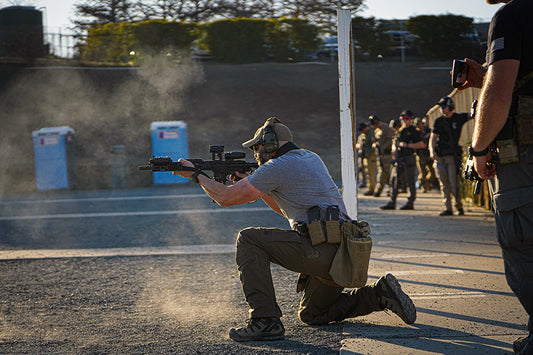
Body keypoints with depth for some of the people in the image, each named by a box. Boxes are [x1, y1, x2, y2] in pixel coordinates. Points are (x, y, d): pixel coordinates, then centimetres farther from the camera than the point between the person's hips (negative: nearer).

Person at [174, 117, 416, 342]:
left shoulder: (277, 167, -5)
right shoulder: (311, 159, 22)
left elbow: (225, 197, -2)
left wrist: (197, 175, 14)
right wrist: (251, 183, 28)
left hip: (321, 250, -9)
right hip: (344, 254, 9)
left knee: (248, 239, -6)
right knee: (311, 315, 25)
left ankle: (264, 321, -13)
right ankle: (379, 294, 12)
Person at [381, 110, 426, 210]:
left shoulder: (413, 131, -5)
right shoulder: (400, 131, 16)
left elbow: (421, 145, -12)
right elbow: (395, 142, 28)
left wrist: (407, 145, -16)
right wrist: (394, 149, 6)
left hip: (409, 158, -8)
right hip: (399, 159, 8)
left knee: (410, 181, -3)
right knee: (394, 180, 5)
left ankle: (410, 203, 2)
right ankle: (391, 203, 8)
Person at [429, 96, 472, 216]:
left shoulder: (459, 118, 3)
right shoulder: (438, 121, 10)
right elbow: (433, 137, 9)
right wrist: (432, 151, -7)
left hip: (453, 155, -3)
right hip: (440, 156, 3)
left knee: (454, 183, -11)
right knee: (444, 184, 3)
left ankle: (459, 207, 2)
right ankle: (448, 208, 7)